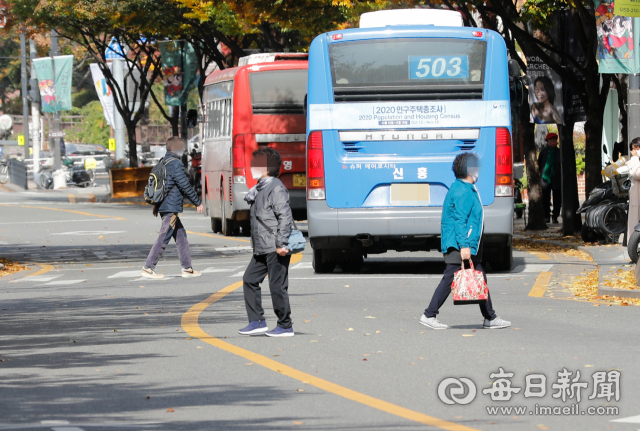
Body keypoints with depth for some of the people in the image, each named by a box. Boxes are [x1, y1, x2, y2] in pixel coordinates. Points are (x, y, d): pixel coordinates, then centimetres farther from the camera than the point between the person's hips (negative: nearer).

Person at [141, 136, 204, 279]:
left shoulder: (162, 163, 12)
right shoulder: (176, 165, -15)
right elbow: (185, 186, -14)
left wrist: (156, 204, 26)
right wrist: (198, 202, -5)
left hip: (164, 207, 10)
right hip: (171, 207, -9)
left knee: (181, 235, 13)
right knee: (164, 238, -6)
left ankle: (187, 268, 15)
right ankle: (148, 268, -6)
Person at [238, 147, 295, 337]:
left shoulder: (276, 188, -13)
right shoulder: (259, 188, 15)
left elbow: (285, 217, -18)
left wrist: (282, 243, -21)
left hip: (275, 249, -10)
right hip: (262, 249, 10)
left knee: (277, 286, -4)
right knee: (250, 279, 10)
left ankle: (285, 326, 4)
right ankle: (257, 321, 14)